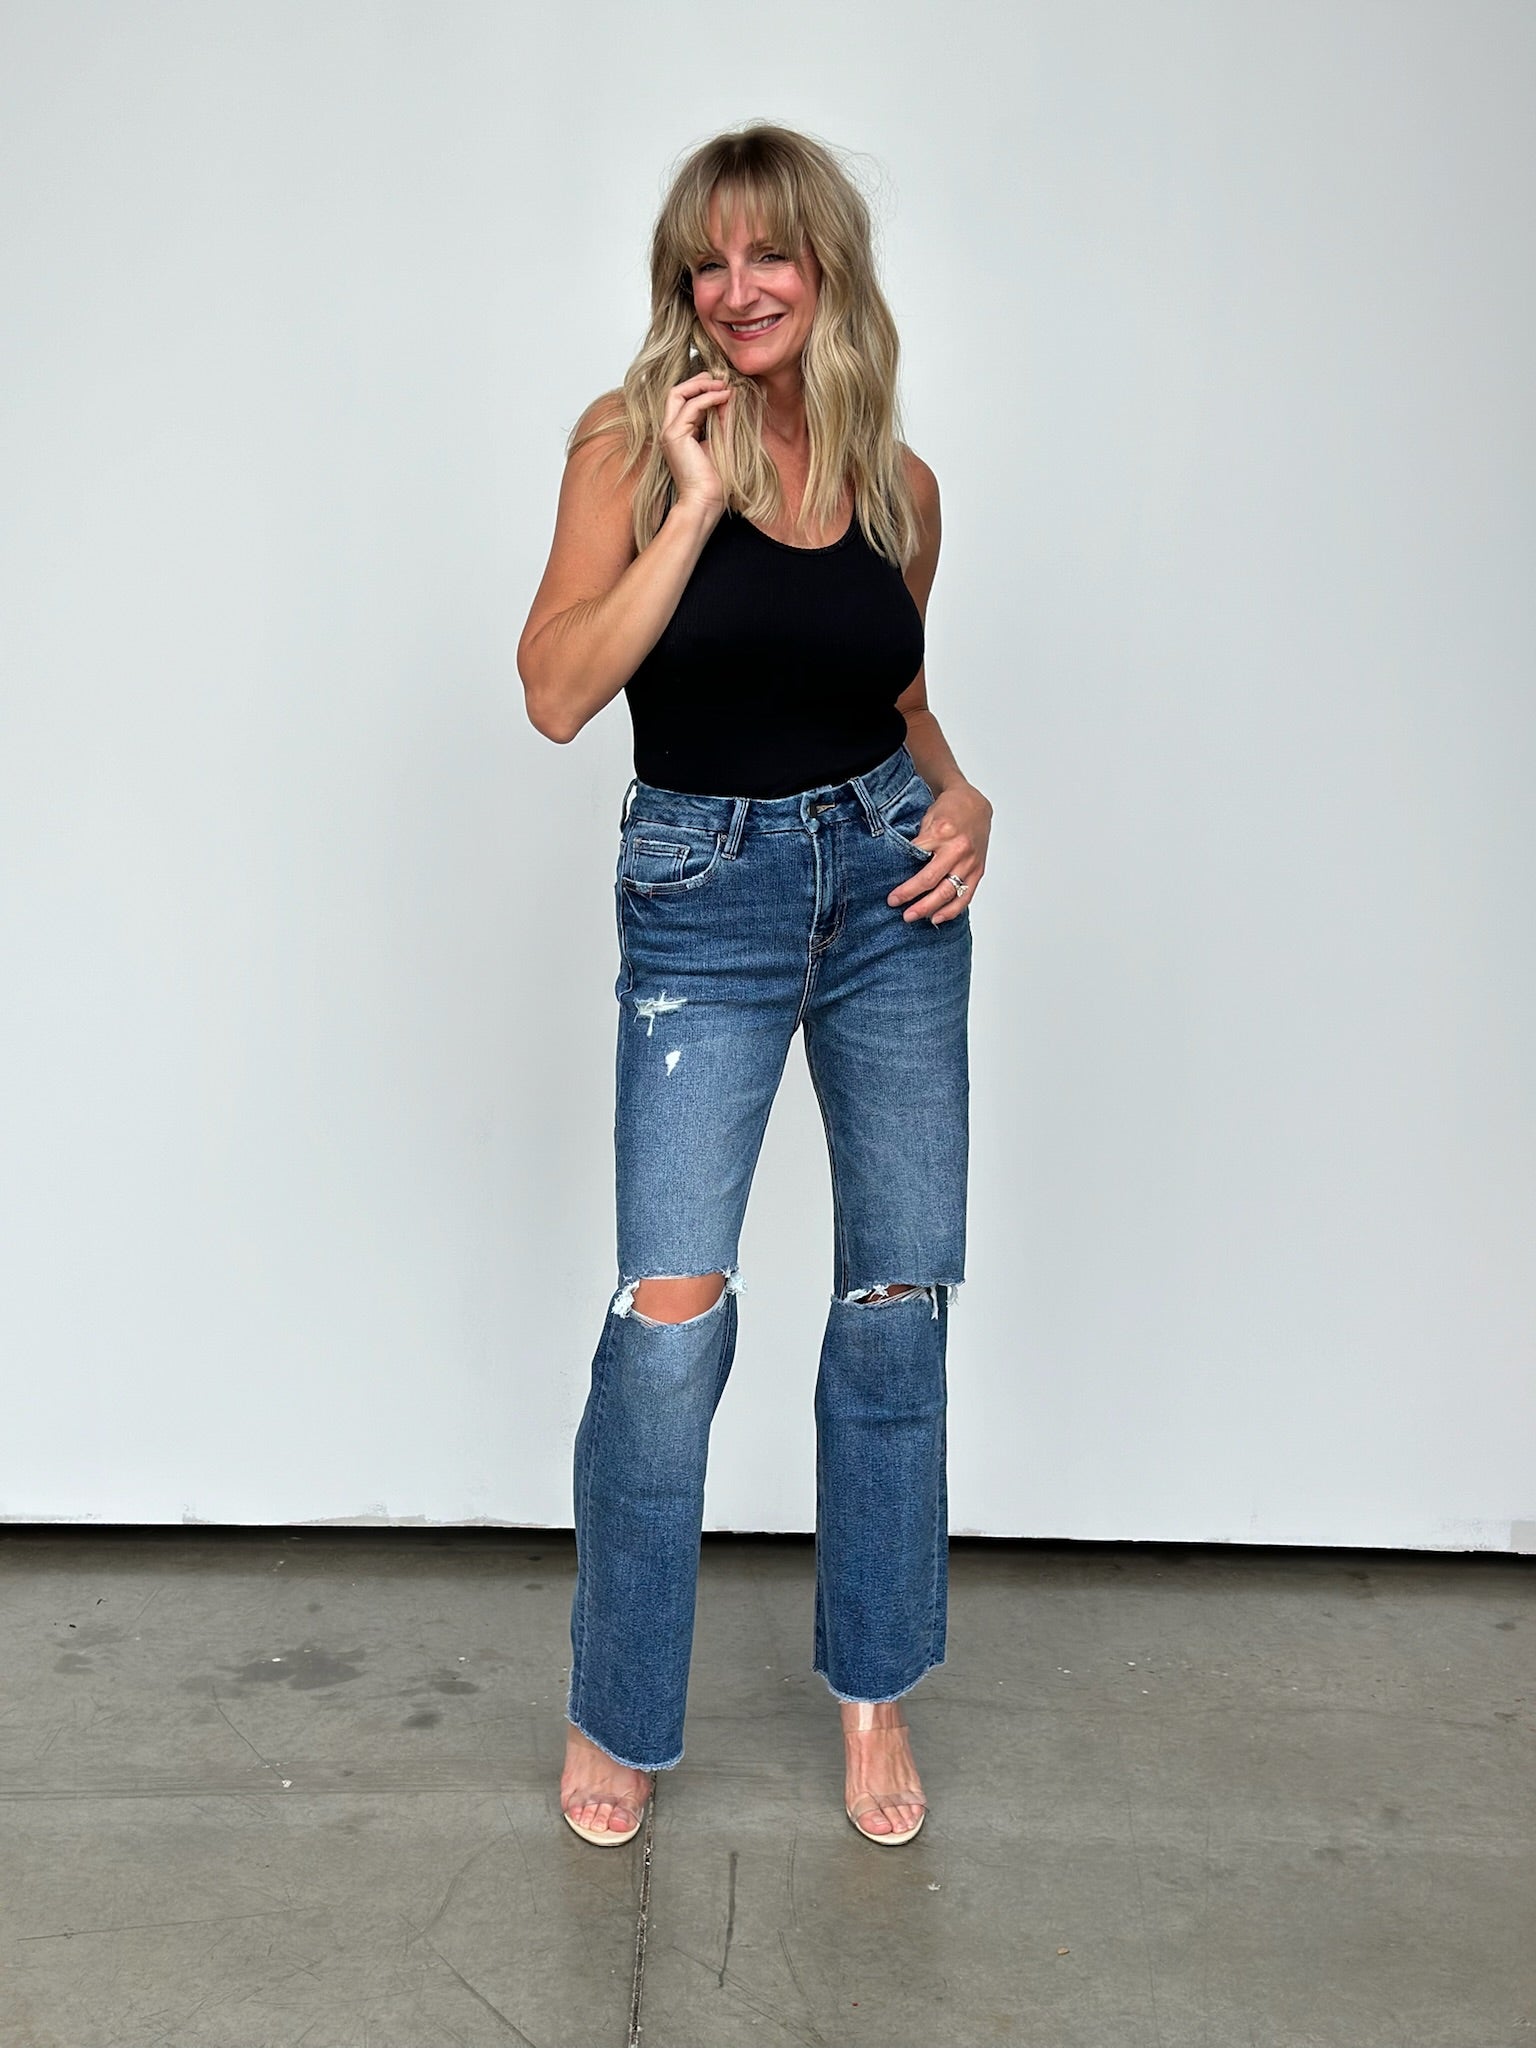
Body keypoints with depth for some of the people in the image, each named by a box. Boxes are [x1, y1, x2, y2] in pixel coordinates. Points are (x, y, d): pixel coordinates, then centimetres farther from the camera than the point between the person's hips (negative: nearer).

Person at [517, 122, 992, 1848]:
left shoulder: (896, 479, 7)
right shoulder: (631, 442, -3)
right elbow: (559, 691, -14)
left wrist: (960, 797, 2)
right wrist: (696, 498, -17)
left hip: (889, 881, 4)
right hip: (702, 897, -3)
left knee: (899, 1292, 6)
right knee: (673, 1305, -12)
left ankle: (872, 1685, 25)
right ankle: (617, 1711, 10)